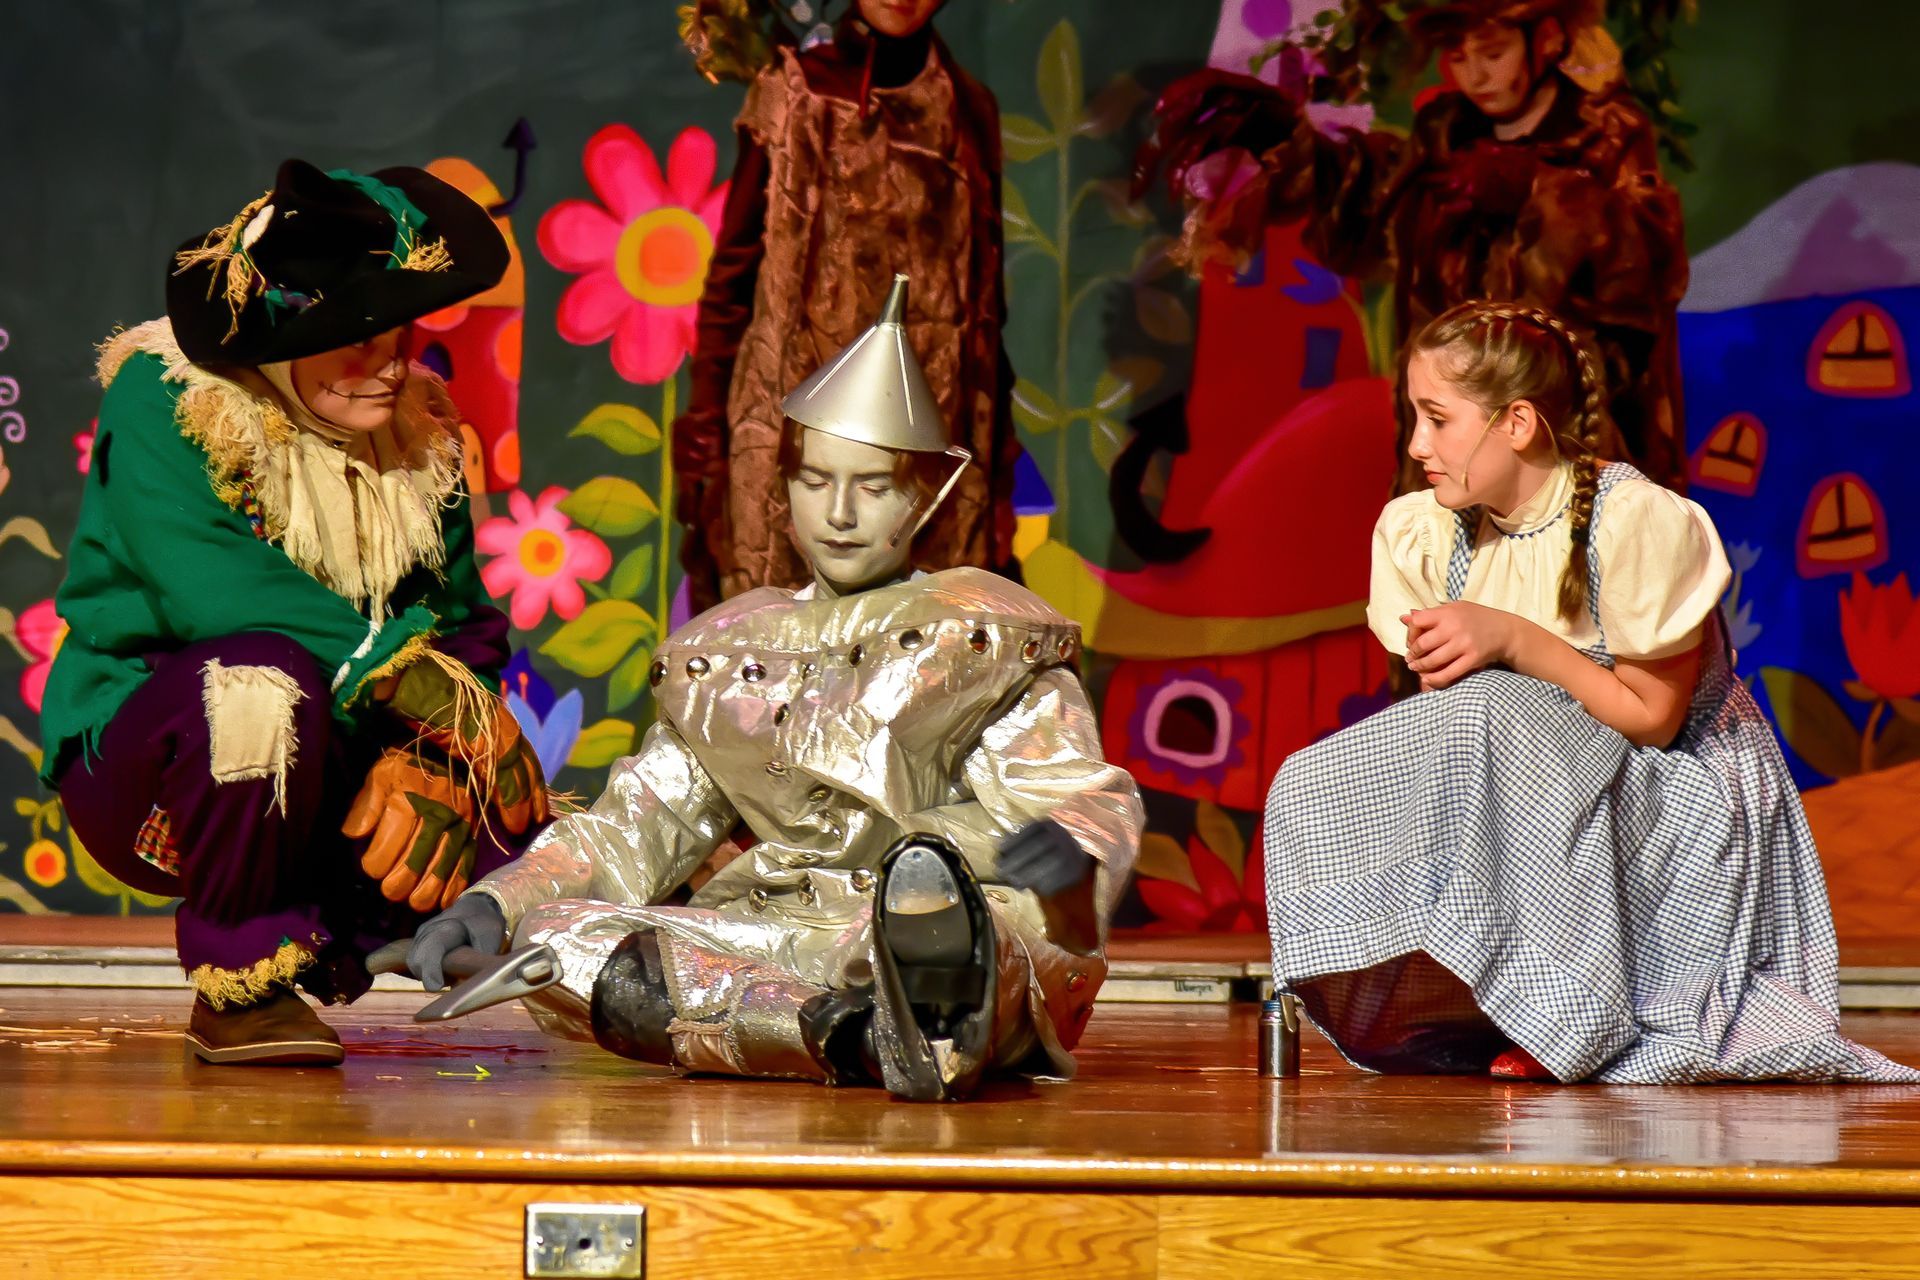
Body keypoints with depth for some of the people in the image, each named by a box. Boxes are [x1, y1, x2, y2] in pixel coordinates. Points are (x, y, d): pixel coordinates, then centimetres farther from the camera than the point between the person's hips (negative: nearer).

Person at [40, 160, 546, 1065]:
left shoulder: (416, 432, 3)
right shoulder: (163, 401, -14)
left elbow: (462, 620, -1)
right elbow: (205, 591, -30)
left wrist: (437, 754, -22)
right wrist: (399, 668, -31)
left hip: (317, 778, 6)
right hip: (139, 769, -6)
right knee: (264, 679, -38)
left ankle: (309, 948, 12)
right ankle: (238, 985, -15)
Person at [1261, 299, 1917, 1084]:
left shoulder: (1637, 522, -20)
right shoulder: (1419, 532, -2)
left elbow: (1650, 717, -17)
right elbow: (1444, 708, 4)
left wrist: (1513, 642, -25)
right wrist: (1441, 665, -21)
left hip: (1683, 805, -6)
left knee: (1491, 719, -36)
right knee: (1312, 796, -19)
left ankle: (1568, 1019, -21)